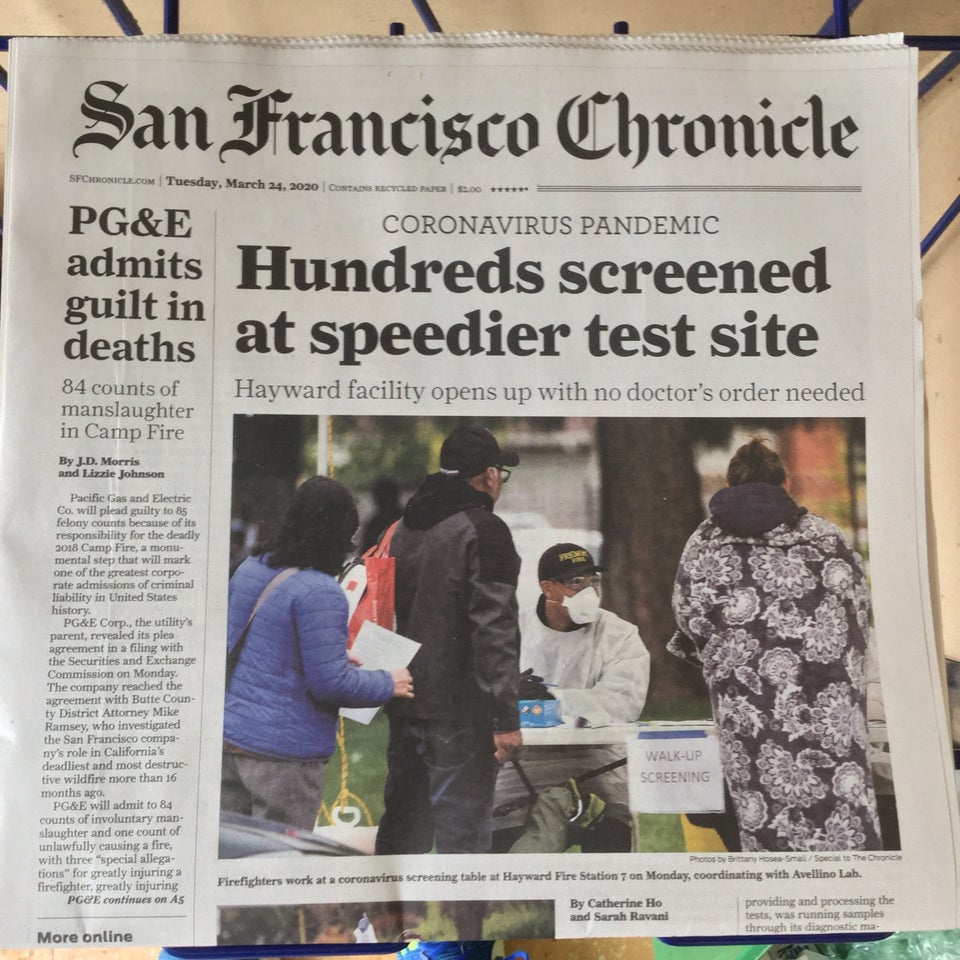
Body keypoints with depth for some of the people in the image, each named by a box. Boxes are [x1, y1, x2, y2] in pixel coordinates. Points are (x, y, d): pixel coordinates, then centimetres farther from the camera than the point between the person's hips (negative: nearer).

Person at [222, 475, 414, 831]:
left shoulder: (249, 568, 7)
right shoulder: (320, 592, -19)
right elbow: (330, 683, -19)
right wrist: (387, 684, -3)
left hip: (227, 738, 8)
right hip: (283, 753, -7)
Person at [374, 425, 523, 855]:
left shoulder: (405, 526, 11)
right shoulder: (485, 530, -13)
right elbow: (494, 629, -20)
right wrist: (504, 717, -19)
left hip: (405, 705, 8)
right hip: (459, 713, -8)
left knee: (401, 823, 19)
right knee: (460, 832, 1)